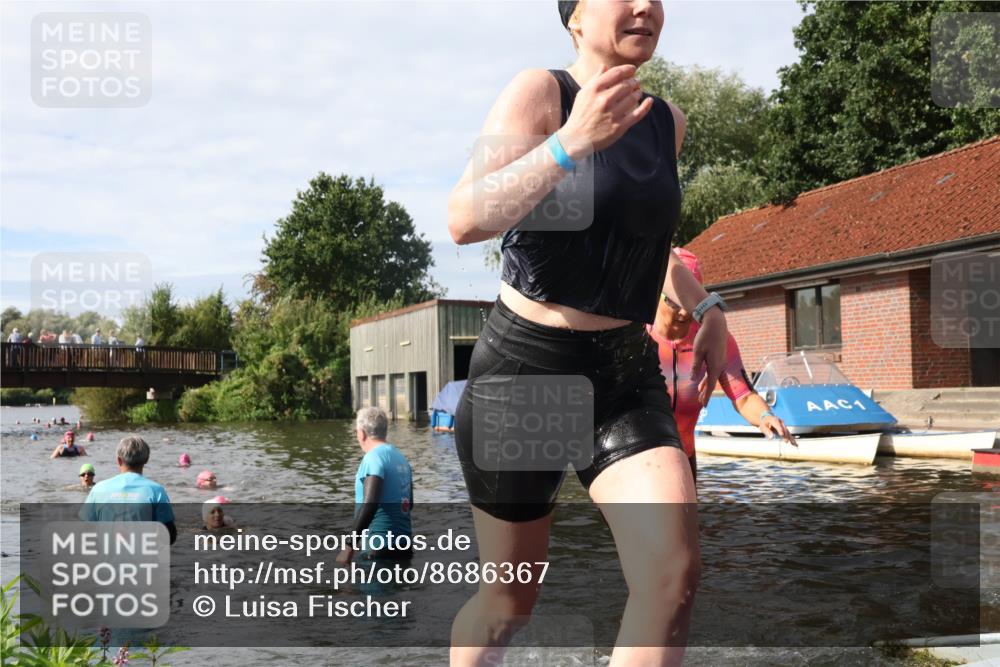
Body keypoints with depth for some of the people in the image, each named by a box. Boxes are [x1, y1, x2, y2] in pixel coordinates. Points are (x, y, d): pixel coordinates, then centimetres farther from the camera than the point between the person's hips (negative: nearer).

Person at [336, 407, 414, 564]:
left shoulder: (373, 458, -12)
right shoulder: (400, 457, 13)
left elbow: (369, 504, -23)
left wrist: (349, 546, -23)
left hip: (379, 548, -8)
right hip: (404, 546, 8)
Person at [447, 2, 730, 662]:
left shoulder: (667, 122, 10)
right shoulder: (539, 93, -9)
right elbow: (465, 220, -24)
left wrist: (703, 305, 19)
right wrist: (572, 143, -34)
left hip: (627, 371, 5)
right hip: (524, 366, -4)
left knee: (675, 570, -18)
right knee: (510, 598, 10)